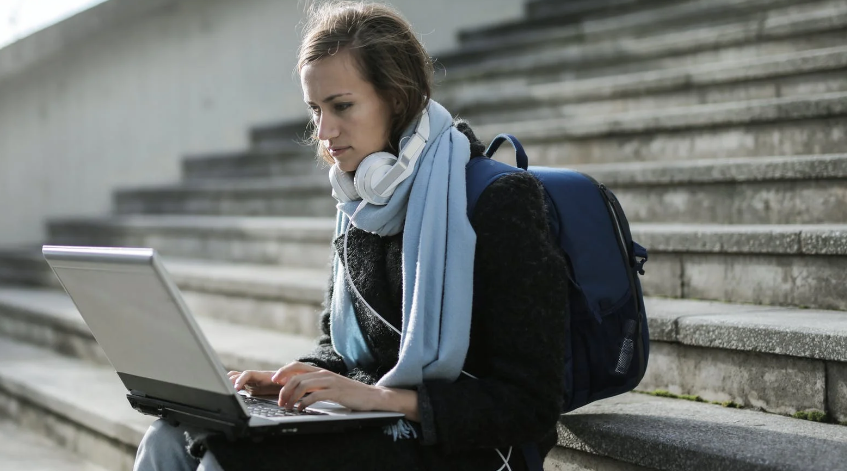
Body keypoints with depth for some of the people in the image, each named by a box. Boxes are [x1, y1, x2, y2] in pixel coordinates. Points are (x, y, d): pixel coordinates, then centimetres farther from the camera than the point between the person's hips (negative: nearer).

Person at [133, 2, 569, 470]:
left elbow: (531, 404, -16)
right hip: (371, 430, 7)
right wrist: (293, 380, -1)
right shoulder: (359, 207, 9)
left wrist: (383, 396, -23)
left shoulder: (501, 201, -14)